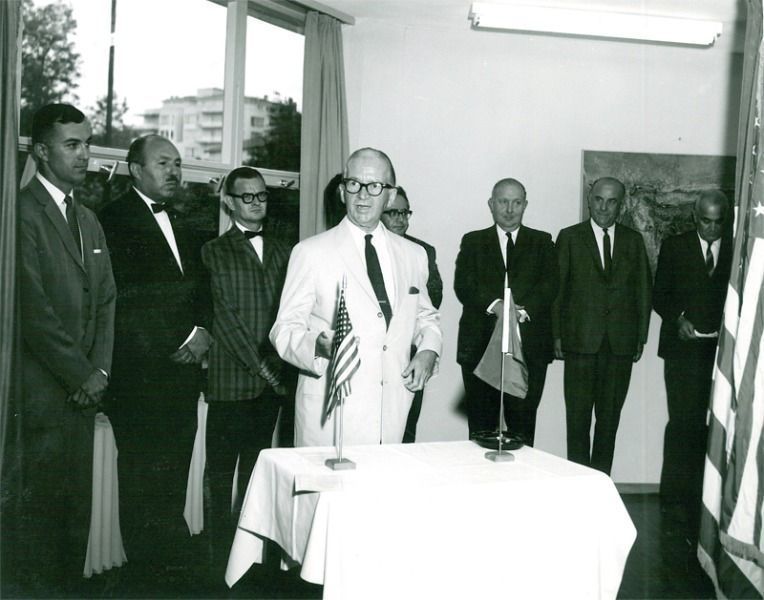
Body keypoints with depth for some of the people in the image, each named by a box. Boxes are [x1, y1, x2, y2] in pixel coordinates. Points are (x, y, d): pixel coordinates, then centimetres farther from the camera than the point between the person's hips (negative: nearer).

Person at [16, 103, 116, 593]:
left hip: (83, 388, 7)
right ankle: (43, 589, 14)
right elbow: (33, 310, -14)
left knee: (78, 509, 11)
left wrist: (100, 370, 1)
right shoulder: (23, 212, -8)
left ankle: (69, 586, 21)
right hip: (42, 391, -7)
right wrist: (81, 375, -9)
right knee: (43, 510, 1)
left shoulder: (88, 219, 17)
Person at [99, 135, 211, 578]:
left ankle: (171, 563, 15)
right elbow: (125, 298, -12)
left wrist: (203, 333, 0)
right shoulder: (115, 220, -3)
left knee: (173, 480, 7)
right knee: (144, 481, 0)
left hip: (183, 373, 6)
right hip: (140, 373, -6)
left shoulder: (183, 228, 21)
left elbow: (202, 292, 21)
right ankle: (148, 572, 11)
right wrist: (183, 339, -10)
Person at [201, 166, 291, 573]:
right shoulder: (213, 252, 2)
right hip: (231, 381, -4)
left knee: (257, 468, 10)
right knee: (222, 472, 1)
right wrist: (260, 365, -9)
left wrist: (280, 367, -2)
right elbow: (222, 316, -5)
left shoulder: (282, 251, 16)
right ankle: (222, 560, 10)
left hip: (273, 382, 4)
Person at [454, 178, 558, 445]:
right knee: (480, 423, 2)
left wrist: (524, 311, -18)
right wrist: (494, 305, -20)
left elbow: (550, 285, 0)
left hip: (530, 346, 0)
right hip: (480, 345, 0)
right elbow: (463, 285, -2)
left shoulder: (542, 242, 14)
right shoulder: (473, 242, 13)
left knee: (523, 423, 1)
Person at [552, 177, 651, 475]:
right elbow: (556, 289, 2)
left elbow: (643, 290, 12)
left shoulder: (633, 240, 11)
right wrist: (557, 335, -4)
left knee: (610, 417, 7)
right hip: (581, 339, -2)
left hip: (621, 342, 2)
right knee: (578, 416, -1)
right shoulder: (569, 237, 4)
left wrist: (641, 336, 6)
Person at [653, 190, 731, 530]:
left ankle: (703, 498, 5)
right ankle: (676, 498, 3)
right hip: (684, 348, -1)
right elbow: (659, 295, 7)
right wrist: (678, 318, -10)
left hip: (723, 349, 1)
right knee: (683, 423, -4)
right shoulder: (674, 247, 7)